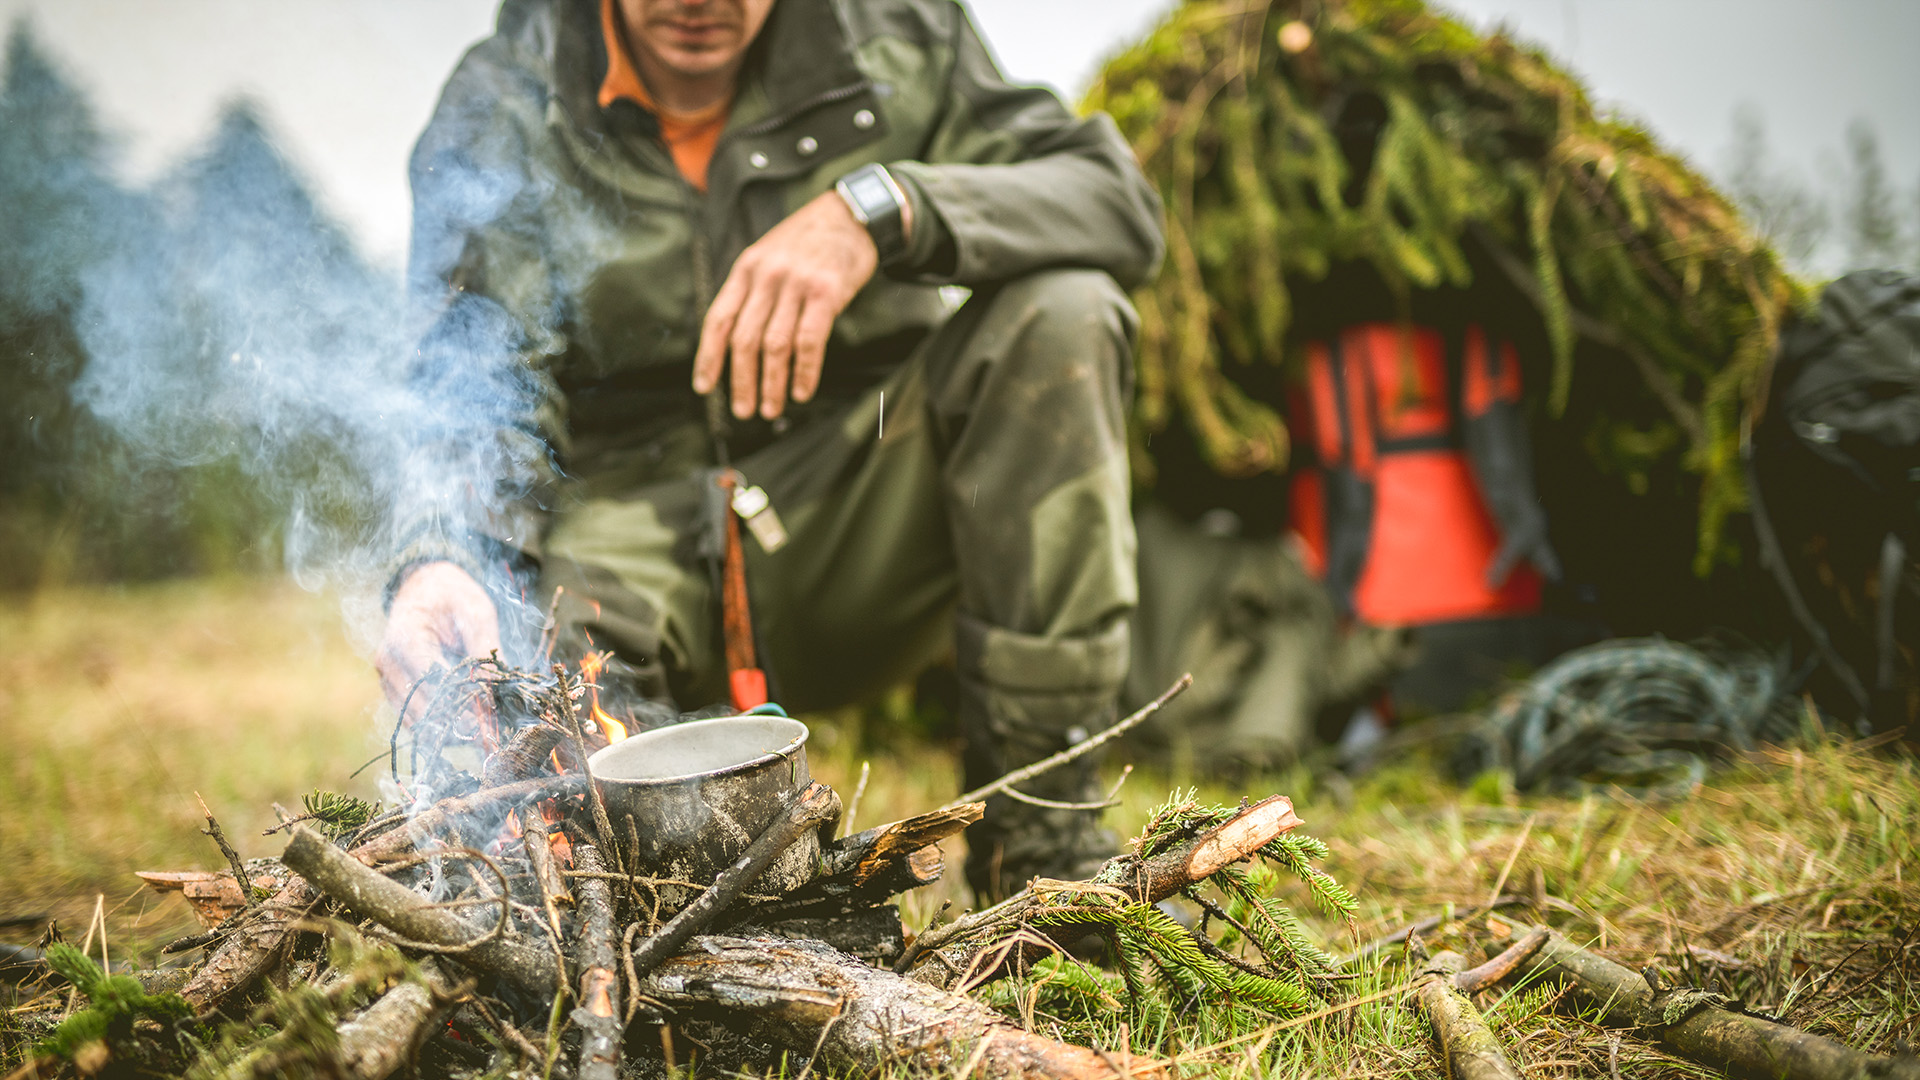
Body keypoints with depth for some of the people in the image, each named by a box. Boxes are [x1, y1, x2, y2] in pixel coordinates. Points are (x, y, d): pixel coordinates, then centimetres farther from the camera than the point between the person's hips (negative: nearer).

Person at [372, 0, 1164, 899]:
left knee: (1060, 310, -23)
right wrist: (441, 561, -35)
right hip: (630, 519, -1)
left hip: (860, 516, 2)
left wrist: (878, 210, -26)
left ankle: (1037, 816, -19)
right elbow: (487, 405, -12)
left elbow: (1118, 199, -10)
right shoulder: (498, 117, -4)